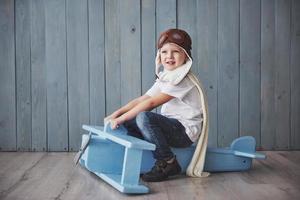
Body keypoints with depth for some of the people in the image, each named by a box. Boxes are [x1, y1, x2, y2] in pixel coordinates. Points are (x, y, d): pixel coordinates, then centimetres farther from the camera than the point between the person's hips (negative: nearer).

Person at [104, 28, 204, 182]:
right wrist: (117, 113, -5)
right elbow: (142, 99, 7)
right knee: (128, 121, 2)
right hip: (171, 126, 9)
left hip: (185, 131, -9)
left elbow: (151, 103, -22)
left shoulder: (183, 79, -16)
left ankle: (168, 163, -17)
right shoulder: (164, 78, 13)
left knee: (144, 117, -30)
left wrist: (121, 118, -21)